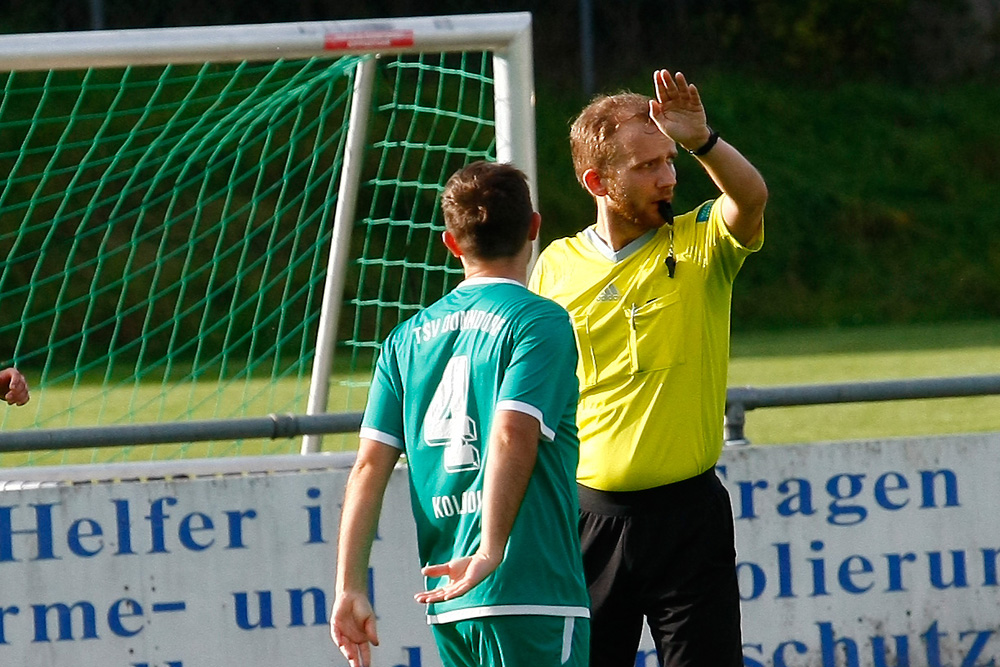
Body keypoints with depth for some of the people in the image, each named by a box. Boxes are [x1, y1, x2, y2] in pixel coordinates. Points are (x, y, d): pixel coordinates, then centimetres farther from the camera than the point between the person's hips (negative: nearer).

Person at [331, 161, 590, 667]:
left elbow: (369, 465, 7)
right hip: (530, 595, -6)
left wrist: (350, 587, 5)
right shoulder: (541, 321, -5)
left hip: (447, 604, 7)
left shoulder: (409, 337, 13)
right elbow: (511, 437, -19)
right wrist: (492, 552, -24)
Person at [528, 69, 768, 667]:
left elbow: (751, 197, -24)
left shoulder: (701, 246, -1)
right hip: (586, 514, 2)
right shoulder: (557, 266, 5)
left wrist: (702, 141, -42)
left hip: (689, 512, -1)